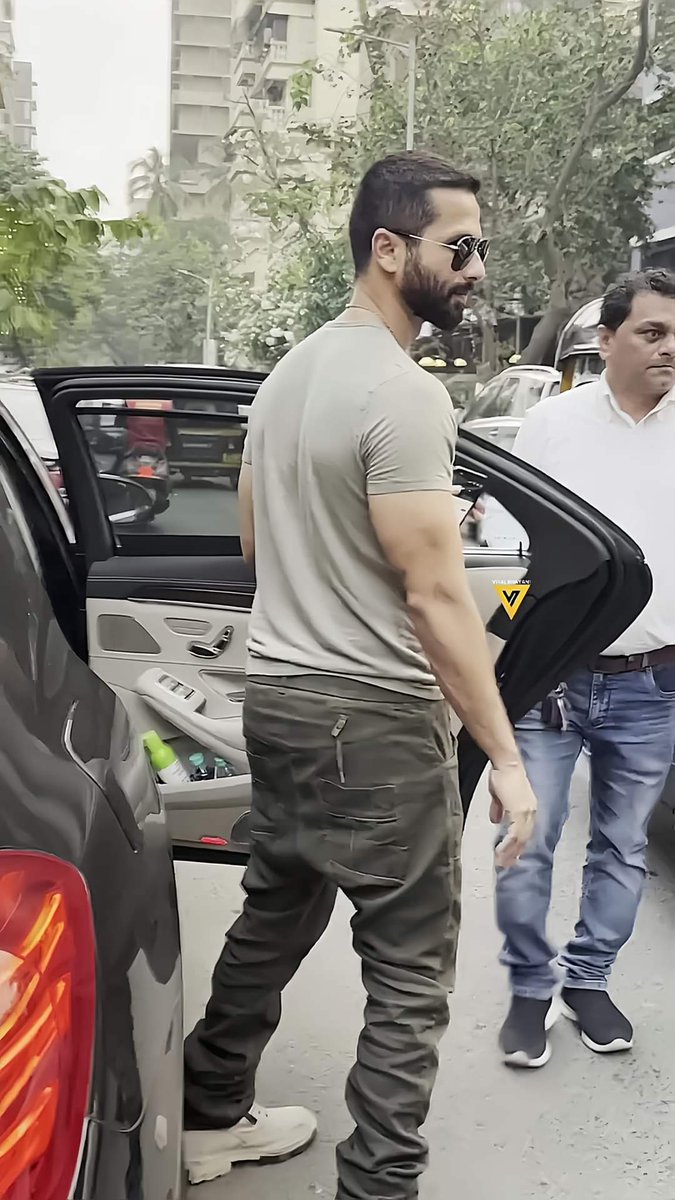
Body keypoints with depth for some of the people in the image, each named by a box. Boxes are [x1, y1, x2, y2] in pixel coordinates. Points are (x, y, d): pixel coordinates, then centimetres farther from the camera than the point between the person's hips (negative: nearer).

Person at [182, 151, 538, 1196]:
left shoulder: (288, 374, 10)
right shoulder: (403, 393, -18)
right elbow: (434, 595, -21)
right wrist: (505, 757, -16)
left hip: (276, 693, 9)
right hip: (373, 719, -9)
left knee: (273, 919, 22)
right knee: (411, 975, 2)